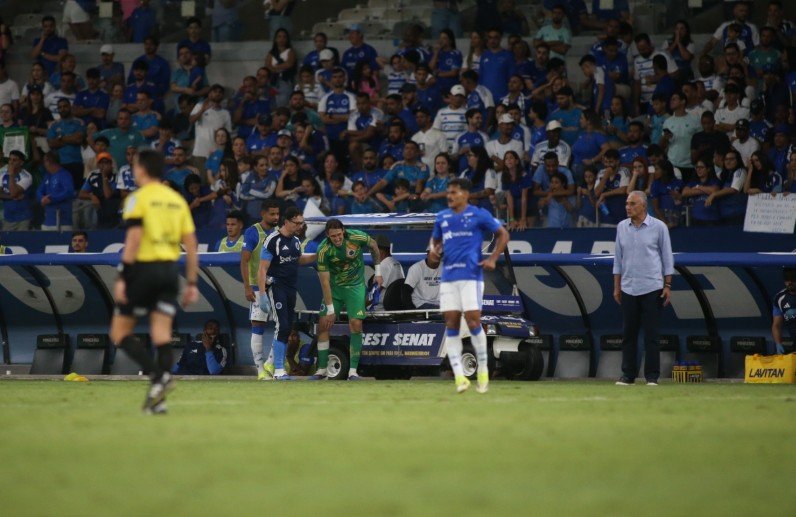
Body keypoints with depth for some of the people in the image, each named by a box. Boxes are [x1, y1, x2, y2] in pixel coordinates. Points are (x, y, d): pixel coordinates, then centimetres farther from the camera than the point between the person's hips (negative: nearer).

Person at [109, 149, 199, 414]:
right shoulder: (177, 200, 12)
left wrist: (122, 277, -14)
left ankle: (158, 375, -16)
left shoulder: (138, 198, -5)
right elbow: (190, 243, 10)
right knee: (161, 335, 2)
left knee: (120, 332, 4)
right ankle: (158, 399, -6)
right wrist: (192, 283, 13)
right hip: (170, 269, 5)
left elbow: (134, 238, -15)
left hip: (143, 269, -5)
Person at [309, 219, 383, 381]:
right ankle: (321, 370, 6)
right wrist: (330, 309, -18)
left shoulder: (357, 237, -20)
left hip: (355, 286, -1)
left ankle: (353, 370, -8)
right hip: (333, 288, 1)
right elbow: (325, 281, -17)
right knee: (323, 324, -5)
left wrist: (378, 271, 9)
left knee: (356, 325, -13)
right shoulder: (323, 250, -20)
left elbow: (373, 246, 5)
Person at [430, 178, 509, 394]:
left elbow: (503, 234, 7)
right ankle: (459, 377, -2)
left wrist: (492, 259, -3)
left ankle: (483, 370, 7)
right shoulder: (442, 217, 14)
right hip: (448, 276, 5)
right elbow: (435, 239, 27)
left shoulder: (478, 215, 0)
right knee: (451, 324, -2)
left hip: (471, 275, -5)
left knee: (473, 321, -10)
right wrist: (434, 249, 3)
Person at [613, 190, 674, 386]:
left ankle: (652, 376, 1)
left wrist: (667, 286, -3)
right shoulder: (622, 227, 9)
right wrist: (617, 287, 9)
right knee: (628, 333, 4)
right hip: (628, 288, 3)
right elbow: (618, 258, 13)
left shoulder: (659, 227, -1)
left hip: (652, 288, -3)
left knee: (651, 334, -3)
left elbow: (667, 257, 1)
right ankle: (628, 375, 9)